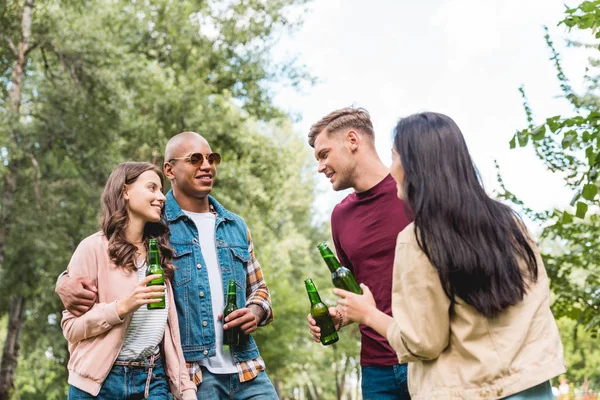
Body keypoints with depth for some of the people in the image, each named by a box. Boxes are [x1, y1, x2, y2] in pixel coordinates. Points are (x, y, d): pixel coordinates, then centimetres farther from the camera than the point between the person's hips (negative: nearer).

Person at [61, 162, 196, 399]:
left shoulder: (159, 252, 9)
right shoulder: (94, 248, -7)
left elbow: (168, 326, 8)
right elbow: (71, 326, -7)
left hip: (153, 380, 4)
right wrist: (123, 306, -21)